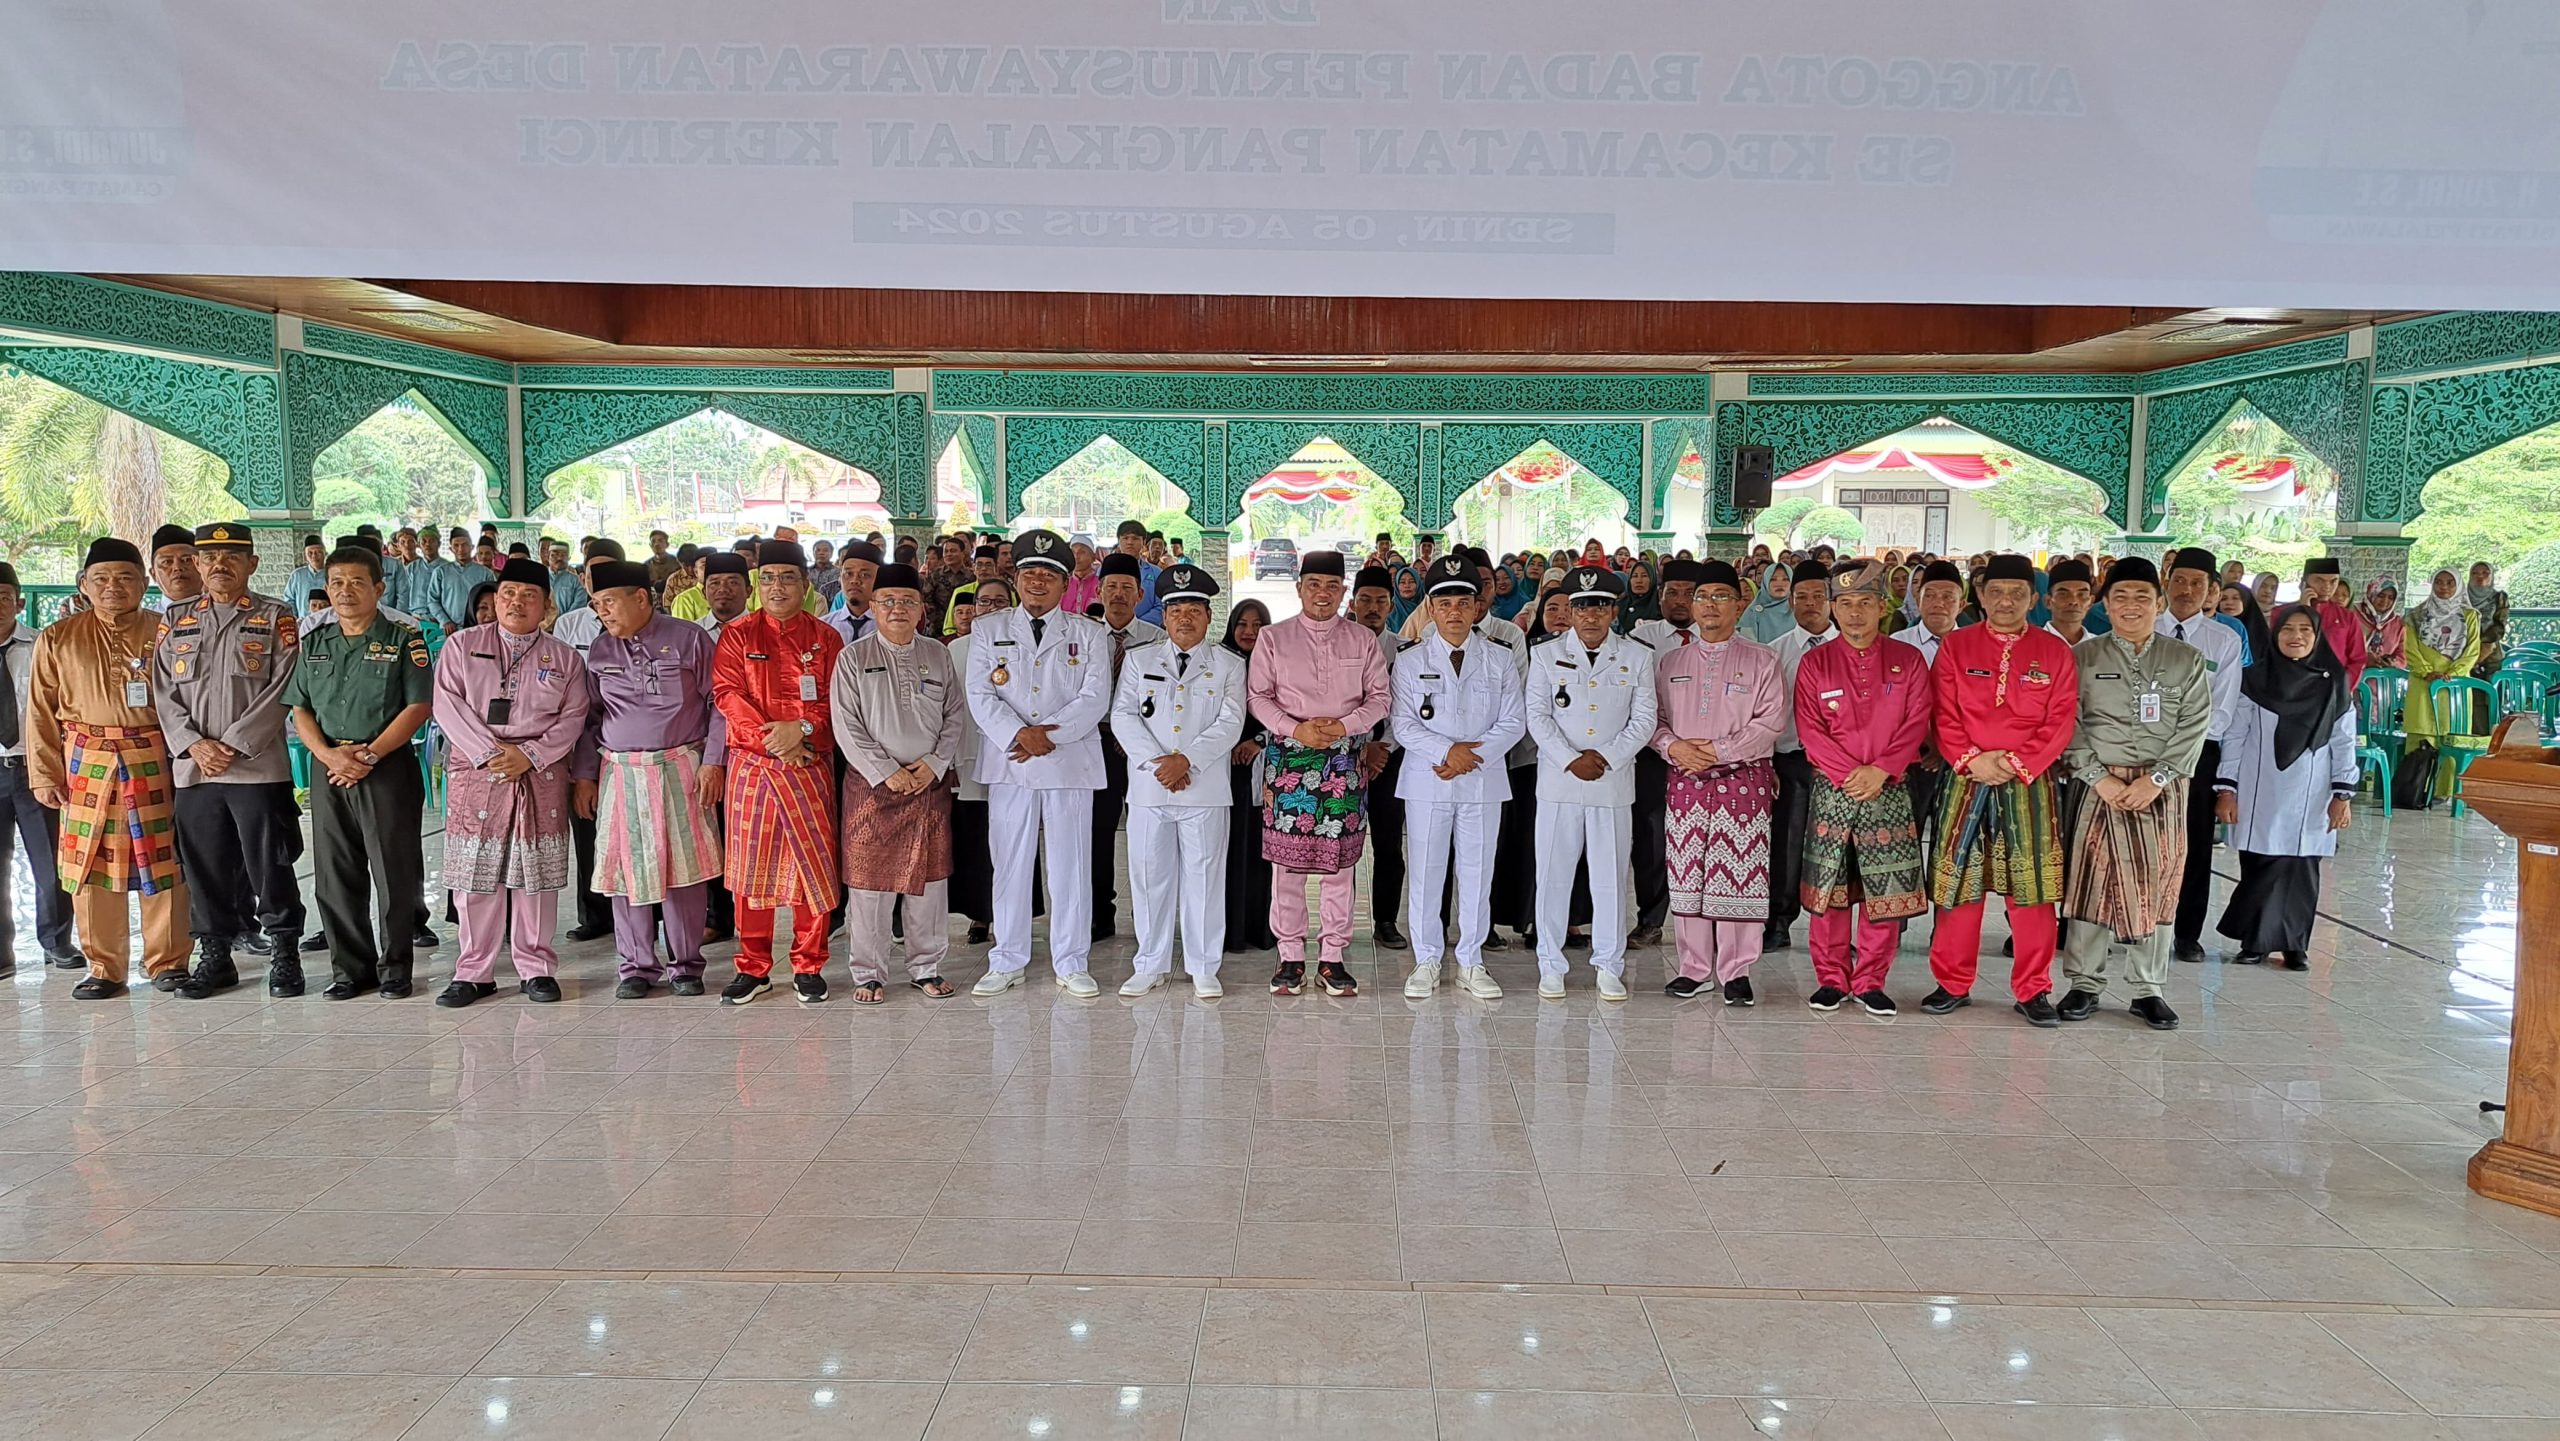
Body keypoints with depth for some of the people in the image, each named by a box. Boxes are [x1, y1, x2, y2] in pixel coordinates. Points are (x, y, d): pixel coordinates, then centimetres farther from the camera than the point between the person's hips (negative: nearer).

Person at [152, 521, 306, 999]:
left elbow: (282, 690, -6)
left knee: (270, 866, 0)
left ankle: (284, 955, 10)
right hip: (193, 768, 4)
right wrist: (195, 745, -7)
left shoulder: (276, 618, 2)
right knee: (204, 868, 10)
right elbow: (163, 691, 8)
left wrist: (234, 745, -12)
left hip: (259, 766, -4)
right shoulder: (174, 619, 13)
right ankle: (214, 956, 21)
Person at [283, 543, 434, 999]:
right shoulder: (314, 643, 12)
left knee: (394, 874, 0)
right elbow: (300, 709, 10)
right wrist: (328, 754, -8)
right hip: (329, 772, 4)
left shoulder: (403, 640, -2)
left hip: (388, 770, -4)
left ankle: (395, 965, 13)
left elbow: (419, 706, -8)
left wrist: (371, 753, -15)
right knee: (334, 877, 7)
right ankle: (350, 968, 18)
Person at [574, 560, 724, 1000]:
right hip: (619, 773, 3)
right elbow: (589, 717, 17)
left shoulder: (689, 638, -1)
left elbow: (719, 703, 0)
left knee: (685, 866, -1)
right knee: (626, 867, 2)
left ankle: (684, 964, 12)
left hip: (680, 768, -3)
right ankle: (635, 967, 15)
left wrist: (713, 761, -6)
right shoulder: (599, 650, 11)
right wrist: (583, 774, 10)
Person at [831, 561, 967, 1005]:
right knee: (870, 879, 0)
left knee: (929, 877, 7)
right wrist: (888, 773, -11)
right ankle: (868, 973, 10)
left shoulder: (937, 655, 9)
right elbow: (847, 726, -5)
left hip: (931, 781, 3)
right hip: (872, 784, -3)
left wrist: (932, 764, -6)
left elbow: (956, 716, 8)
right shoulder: (854, 658, 0)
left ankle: (926, 967, 17)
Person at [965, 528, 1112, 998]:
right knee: (1010, 862, 5)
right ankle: (1007, 961, 16)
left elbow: (1094, 698, -2)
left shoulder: (1089, 635, 8)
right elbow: (980, 695, 1)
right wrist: (1018, 735, -14)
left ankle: (1071, 964, 12)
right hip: (1008, 761, 1)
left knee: (1070, 865, 2)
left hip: (1071, 762, -1)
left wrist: (1048, 733, -14)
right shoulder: (987, 630, 10)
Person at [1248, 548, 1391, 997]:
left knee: (1340, 860, 2)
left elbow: (1378, 698, 8)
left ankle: (1332, 958, 9)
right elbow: (1258, 696, 3)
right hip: (1289, 757, -1)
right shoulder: (1273, 638, 7)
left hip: (1345, 758, 1)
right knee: (1287, 858, -1)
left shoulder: (1363, 640, 11)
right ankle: (1290, 957, 8)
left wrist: (1343, 724, -10)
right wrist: (1296, 729, -11)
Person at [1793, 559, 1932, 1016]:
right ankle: (1831, 979, 15)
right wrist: (1848, 773, -14)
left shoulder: (1908, 659, 5)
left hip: (1890, 790, 0)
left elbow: (1917, 723, -2)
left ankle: (1870, 982, 13)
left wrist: (1879, 770, -15)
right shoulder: (1815, 662, 4)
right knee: (1828, 888, 2)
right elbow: (1810, 729, -2)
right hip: (1830, 789, 0)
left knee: (1887, 891, 1)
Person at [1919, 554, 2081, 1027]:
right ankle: (1953, 984, 14)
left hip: (2029, 784, 0)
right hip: (1966, 780, 0)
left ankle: (2033, 991, 11)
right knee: (1957, 881, 3)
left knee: (2032, 887, 1)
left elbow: (2061, 721, 0)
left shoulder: (2054, 651, 6)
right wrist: (1973, 759, -14)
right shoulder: (1955, 647, 6)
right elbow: (1943, 715, 0)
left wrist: (2016, 763, -12)